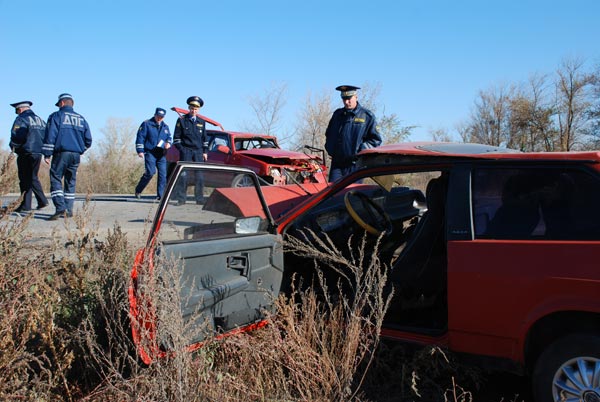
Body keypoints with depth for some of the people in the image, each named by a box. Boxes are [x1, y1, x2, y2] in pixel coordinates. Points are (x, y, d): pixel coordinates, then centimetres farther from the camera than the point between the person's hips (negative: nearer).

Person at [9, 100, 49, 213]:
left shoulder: (21, 119, -6)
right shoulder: (40, 120, 15)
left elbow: (17, 136, -17)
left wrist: (13, 146, -1)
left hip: (26, 153, -7)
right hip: (38, 153, 7)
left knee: (25, 180, -1)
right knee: (33, 178, 19)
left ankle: (26, 206, 0)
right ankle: (42, 201, 14)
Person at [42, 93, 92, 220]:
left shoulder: (56, 116, 0)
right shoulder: (81, 119, 15)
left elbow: (50, 136, -7)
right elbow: (88, 140, 14)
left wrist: (47, 154, -4)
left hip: (61, 153, -5)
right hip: (76, 155, 5)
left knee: (56, 180, -4)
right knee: (70, 182, 12)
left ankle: (61, 208, -18)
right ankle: (69, 210, 12)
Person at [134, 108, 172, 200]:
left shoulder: (165, 127, 16)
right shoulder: (146, 124, 2)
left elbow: (169, 137, 24)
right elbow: (140, 137, -2)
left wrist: (168, 143, -1)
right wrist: (140, 150, -9)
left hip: (161, 154, 5)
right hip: (150, 153, -5)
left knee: (163, 174, -4)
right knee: (150, 172, -16)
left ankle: (160, 195, 1)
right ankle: (138, 190, 3)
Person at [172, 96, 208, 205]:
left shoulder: (201, 122, 14)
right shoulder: (181, 120, 3)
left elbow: (204, 138, 18)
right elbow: (176, 137, 3)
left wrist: (205, 152, 10)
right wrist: (181, 149, -6)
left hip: (198, 152, 4)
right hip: (186, 151, -3)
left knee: (199, 176, 2)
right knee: (184, 175, -7)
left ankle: (200, 198, 8)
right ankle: (181, 199, -5)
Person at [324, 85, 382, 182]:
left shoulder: (367, 116, 1)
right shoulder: (337, 114, 16)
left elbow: (376, 139, 0)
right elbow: (328, 134, 28)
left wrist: (361, 150, -10)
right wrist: (330, 149, 13)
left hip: (355, 164, -4)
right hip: (337, 162, 4)